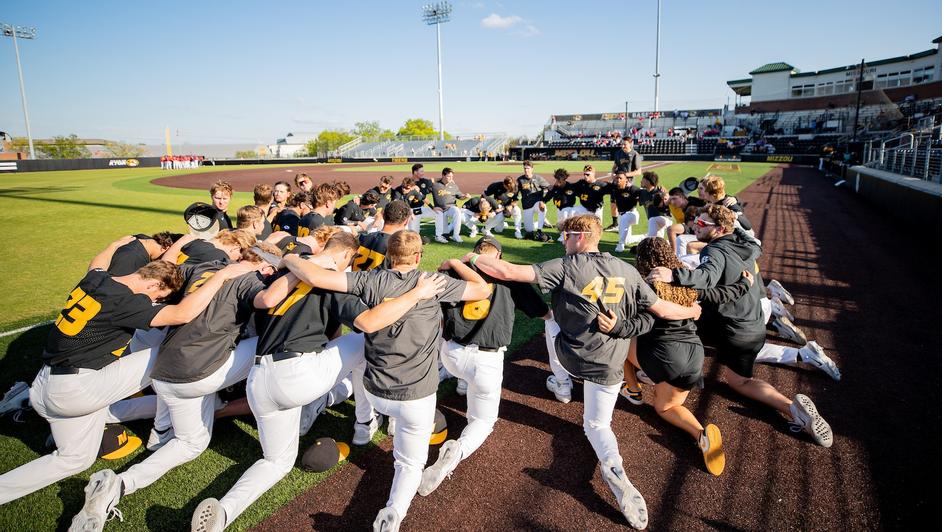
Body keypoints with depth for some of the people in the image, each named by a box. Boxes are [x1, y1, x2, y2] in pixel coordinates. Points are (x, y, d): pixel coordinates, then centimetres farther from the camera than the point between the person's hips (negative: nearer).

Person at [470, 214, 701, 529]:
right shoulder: (627, 271, -1)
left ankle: (563, 386, 41)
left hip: (570, 355, -3)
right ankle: (614, 470, -11)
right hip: (609, 366, 3)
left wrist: (471, 259, -7)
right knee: (597, 424, 20)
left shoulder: (565, 267, -13)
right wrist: (692, 311, 24)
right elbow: (661, 310, 3)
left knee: (552, 321, 29)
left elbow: (507, 272, -21)